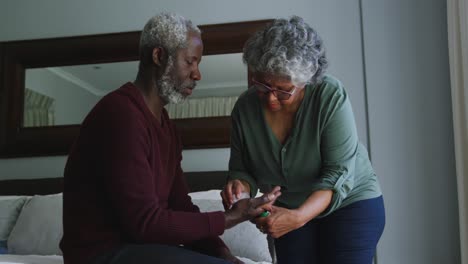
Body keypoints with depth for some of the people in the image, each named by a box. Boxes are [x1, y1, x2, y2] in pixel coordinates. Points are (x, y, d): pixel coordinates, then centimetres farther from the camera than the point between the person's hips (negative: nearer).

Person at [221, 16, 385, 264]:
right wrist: (240, 184, -27)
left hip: (350, 200, -3)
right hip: (291, 209, 3)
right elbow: (242, 169, -3)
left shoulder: (330, 94, -25)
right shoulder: (245, 108, -14)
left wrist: (298, 217, -39)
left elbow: (339, 174, -26)